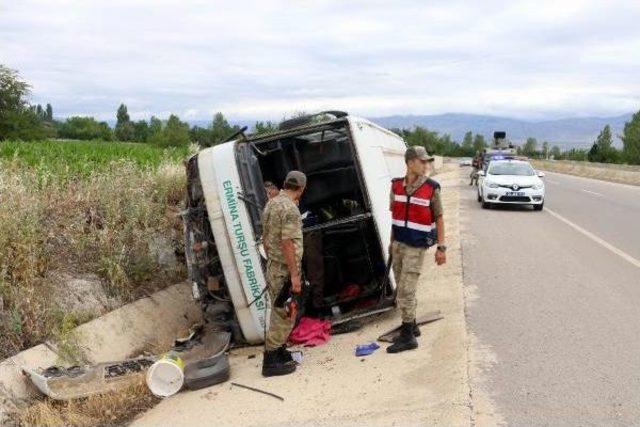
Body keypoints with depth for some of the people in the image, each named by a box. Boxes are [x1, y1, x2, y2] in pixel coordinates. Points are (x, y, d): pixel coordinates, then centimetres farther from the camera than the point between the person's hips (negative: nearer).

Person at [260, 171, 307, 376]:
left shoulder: (271, 203, 10)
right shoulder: (290, 208, -19)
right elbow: (288, 244, -24)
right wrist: (294, 275, -21)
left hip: (273, 267, 9)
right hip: (285, 270, -9)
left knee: (279, 313, 19)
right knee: (284, 315, -1)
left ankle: (280, 351, 30)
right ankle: (271, 361, 4)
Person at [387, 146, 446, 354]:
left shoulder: (432, 188, -8)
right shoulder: (396, 185, 4)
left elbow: (438, 219, -3)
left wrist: (441, 247, -5)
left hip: (416, 246, -5)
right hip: (398, 243, 5)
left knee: (406, 291, -7)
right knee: (403, 288, 15)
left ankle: (407, 337, 2)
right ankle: (411, 326, 31)